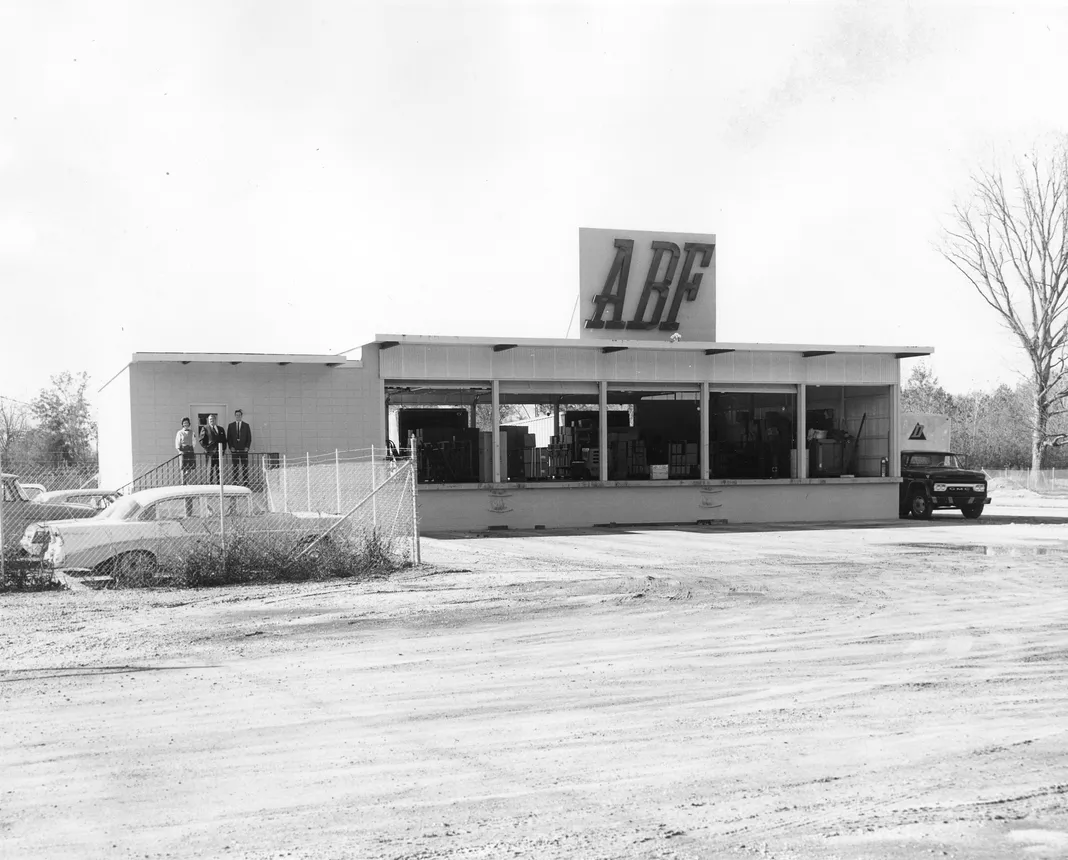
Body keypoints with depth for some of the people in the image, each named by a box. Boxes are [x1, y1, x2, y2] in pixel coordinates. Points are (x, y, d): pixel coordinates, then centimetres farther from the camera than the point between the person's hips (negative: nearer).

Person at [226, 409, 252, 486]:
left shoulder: (246, 426, 9)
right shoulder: (231, 425, 9)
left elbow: (249, 438, 8)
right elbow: (228, 437, 7)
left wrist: (247, 447, -4)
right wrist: (230, 447, -4)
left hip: (243, 449, 0)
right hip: (234, 449, 0)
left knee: (245, 466, -3)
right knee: (234, 466, 0)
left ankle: (245, 481, -2)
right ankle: (235, 481, 3)